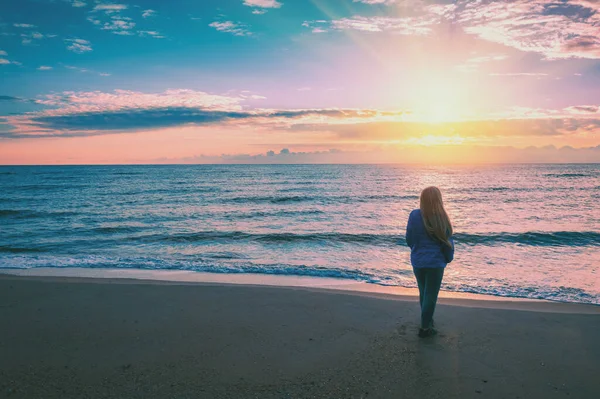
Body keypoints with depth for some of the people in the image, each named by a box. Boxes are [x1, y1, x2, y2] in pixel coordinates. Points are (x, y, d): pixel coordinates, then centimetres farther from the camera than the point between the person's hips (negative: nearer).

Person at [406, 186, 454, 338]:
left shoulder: (414, 215, -8)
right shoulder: (441, 218, -15)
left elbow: (409, 239, 1)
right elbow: (448, 242, -6)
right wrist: (448, 258, 12)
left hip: (417, 262, 4)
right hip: (435, 263, -4)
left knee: (423, 293, 20)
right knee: (431, 295, 5)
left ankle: (427, 320, 36)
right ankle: (425, 328, 10)